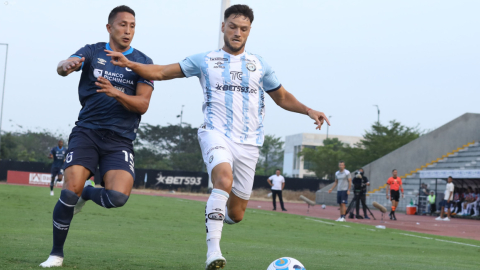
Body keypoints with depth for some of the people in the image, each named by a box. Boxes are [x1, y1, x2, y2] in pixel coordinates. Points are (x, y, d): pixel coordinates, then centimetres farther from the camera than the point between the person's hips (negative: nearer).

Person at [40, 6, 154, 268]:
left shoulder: (142, 62, 6)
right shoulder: (93, 52, 6)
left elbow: (142, 105, -4)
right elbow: (62, 67, -12)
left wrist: (115, 93, -23)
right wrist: (66, 65, -38)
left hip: (120, 139, 1)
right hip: (86, 131, 0)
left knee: (118, 196, -20)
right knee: (70, 190, -16)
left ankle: (87, 193, 16)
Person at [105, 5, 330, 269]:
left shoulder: (259, 64, 14)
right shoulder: (205, 60, 7)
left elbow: (282, 98, 21)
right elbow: (161, 72, 5)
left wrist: (309, 111, 4)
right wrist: (129, 64, -10)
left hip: (248, 142, 3)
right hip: (216, 133, -3)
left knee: (236, 213, 4)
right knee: (224, 179, -35)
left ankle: (217, 214, 42)